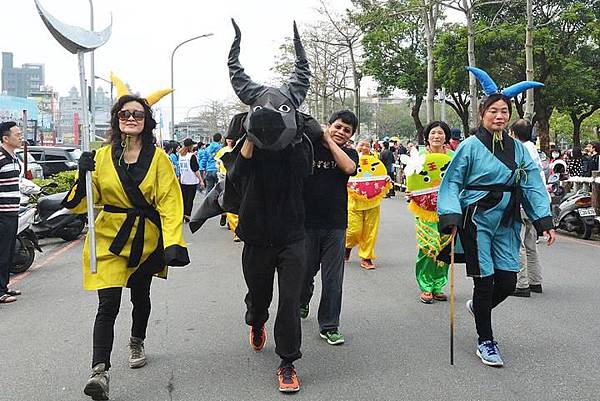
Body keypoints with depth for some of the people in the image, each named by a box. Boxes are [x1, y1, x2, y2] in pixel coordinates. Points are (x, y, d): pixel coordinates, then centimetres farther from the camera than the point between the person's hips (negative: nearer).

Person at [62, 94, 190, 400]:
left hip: (147, 239, 1)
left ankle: (137, 343, 47)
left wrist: (173, 243, -23)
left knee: (140, 295, 20)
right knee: (108, 304, -13)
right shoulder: (103, 156, -1)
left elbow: (170, 202, -12)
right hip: (109, 238, -1)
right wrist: (84, 176, -21)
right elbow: (86, 199, -1)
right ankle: (100, 372, -13)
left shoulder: (158, 158, -6)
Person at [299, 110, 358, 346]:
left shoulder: (349, 153, 8)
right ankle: (302, 301, 45)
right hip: (306, 220, -1)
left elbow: (349, 167, -15)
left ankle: (329, 326, 12)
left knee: (333, 277, 0)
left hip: (335, 223, 1)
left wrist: (329, 141, -10)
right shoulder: (310, 147, 2)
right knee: (305, 269, 13)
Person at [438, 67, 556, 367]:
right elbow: (451, 183, -7)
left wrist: (544, 221, -3)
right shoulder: (470, 146, -7)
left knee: (508, 281, 3)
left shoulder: (517, 149, 7)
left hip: (506, 223, 5)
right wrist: (451, 216, -19)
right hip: (476, 221, -5)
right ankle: (485, 342, 16)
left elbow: (532, 186, 5)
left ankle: (478, 306, 37)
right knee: (485, 282, -1)